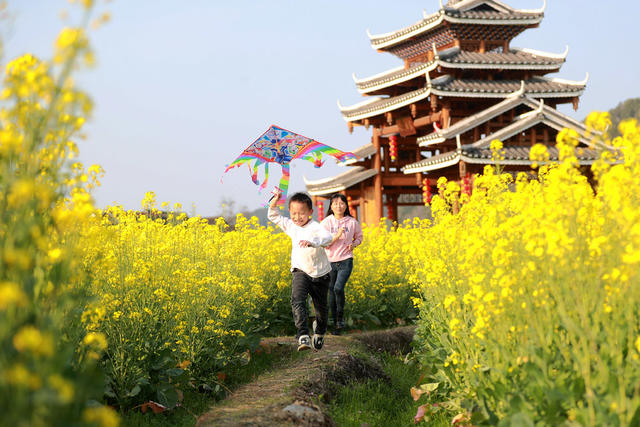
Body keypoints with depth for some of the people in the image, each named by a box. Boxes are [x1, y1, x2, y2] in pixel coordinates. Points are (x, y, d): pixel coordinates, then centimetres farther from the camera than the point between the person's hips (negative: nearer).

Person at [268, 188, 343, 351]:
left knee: (321, 307, 13)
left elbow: (327, 238, -35)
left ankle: (319, 332, 43)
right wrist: (274, 202, -6)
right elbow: (274, 216, 13)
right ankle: (303, 335, -33)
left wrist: (311, 242, -53)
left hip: (320, 273, -2)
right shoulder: (291, 226, 2)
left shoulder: (315, 227, -16)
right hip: (300, 271, 3)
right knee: (297, 300, -24)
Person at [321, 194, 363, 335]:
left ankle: (341, 315, 2)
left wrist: (353, 244, -5)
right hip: (330, 261, 1)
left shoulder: (352, 222, 0)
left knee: (338, 288, -21)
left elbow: (359, 237, 17)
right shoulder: (326, 222, -1)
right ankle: (335, 324, 16)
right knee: (331, 292, 4)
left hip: (346, 261, -1)